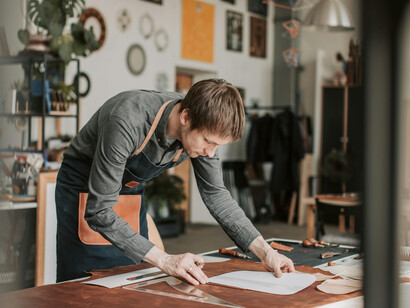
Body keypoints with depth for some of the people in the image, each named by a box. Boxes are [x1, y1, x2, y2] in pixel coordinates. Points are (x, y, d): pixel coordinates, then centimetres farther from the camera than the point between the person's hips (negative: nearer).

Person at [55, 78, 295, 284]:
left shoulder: (204, 129, -19)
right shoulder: (129, 123, -39)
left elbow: (215, 193, -6)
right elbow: (99, 210, -36)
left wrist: (265, 251, -14)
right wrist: (165, 261, -41)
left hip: (131, 190, 5)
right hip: (84, 188, -5)